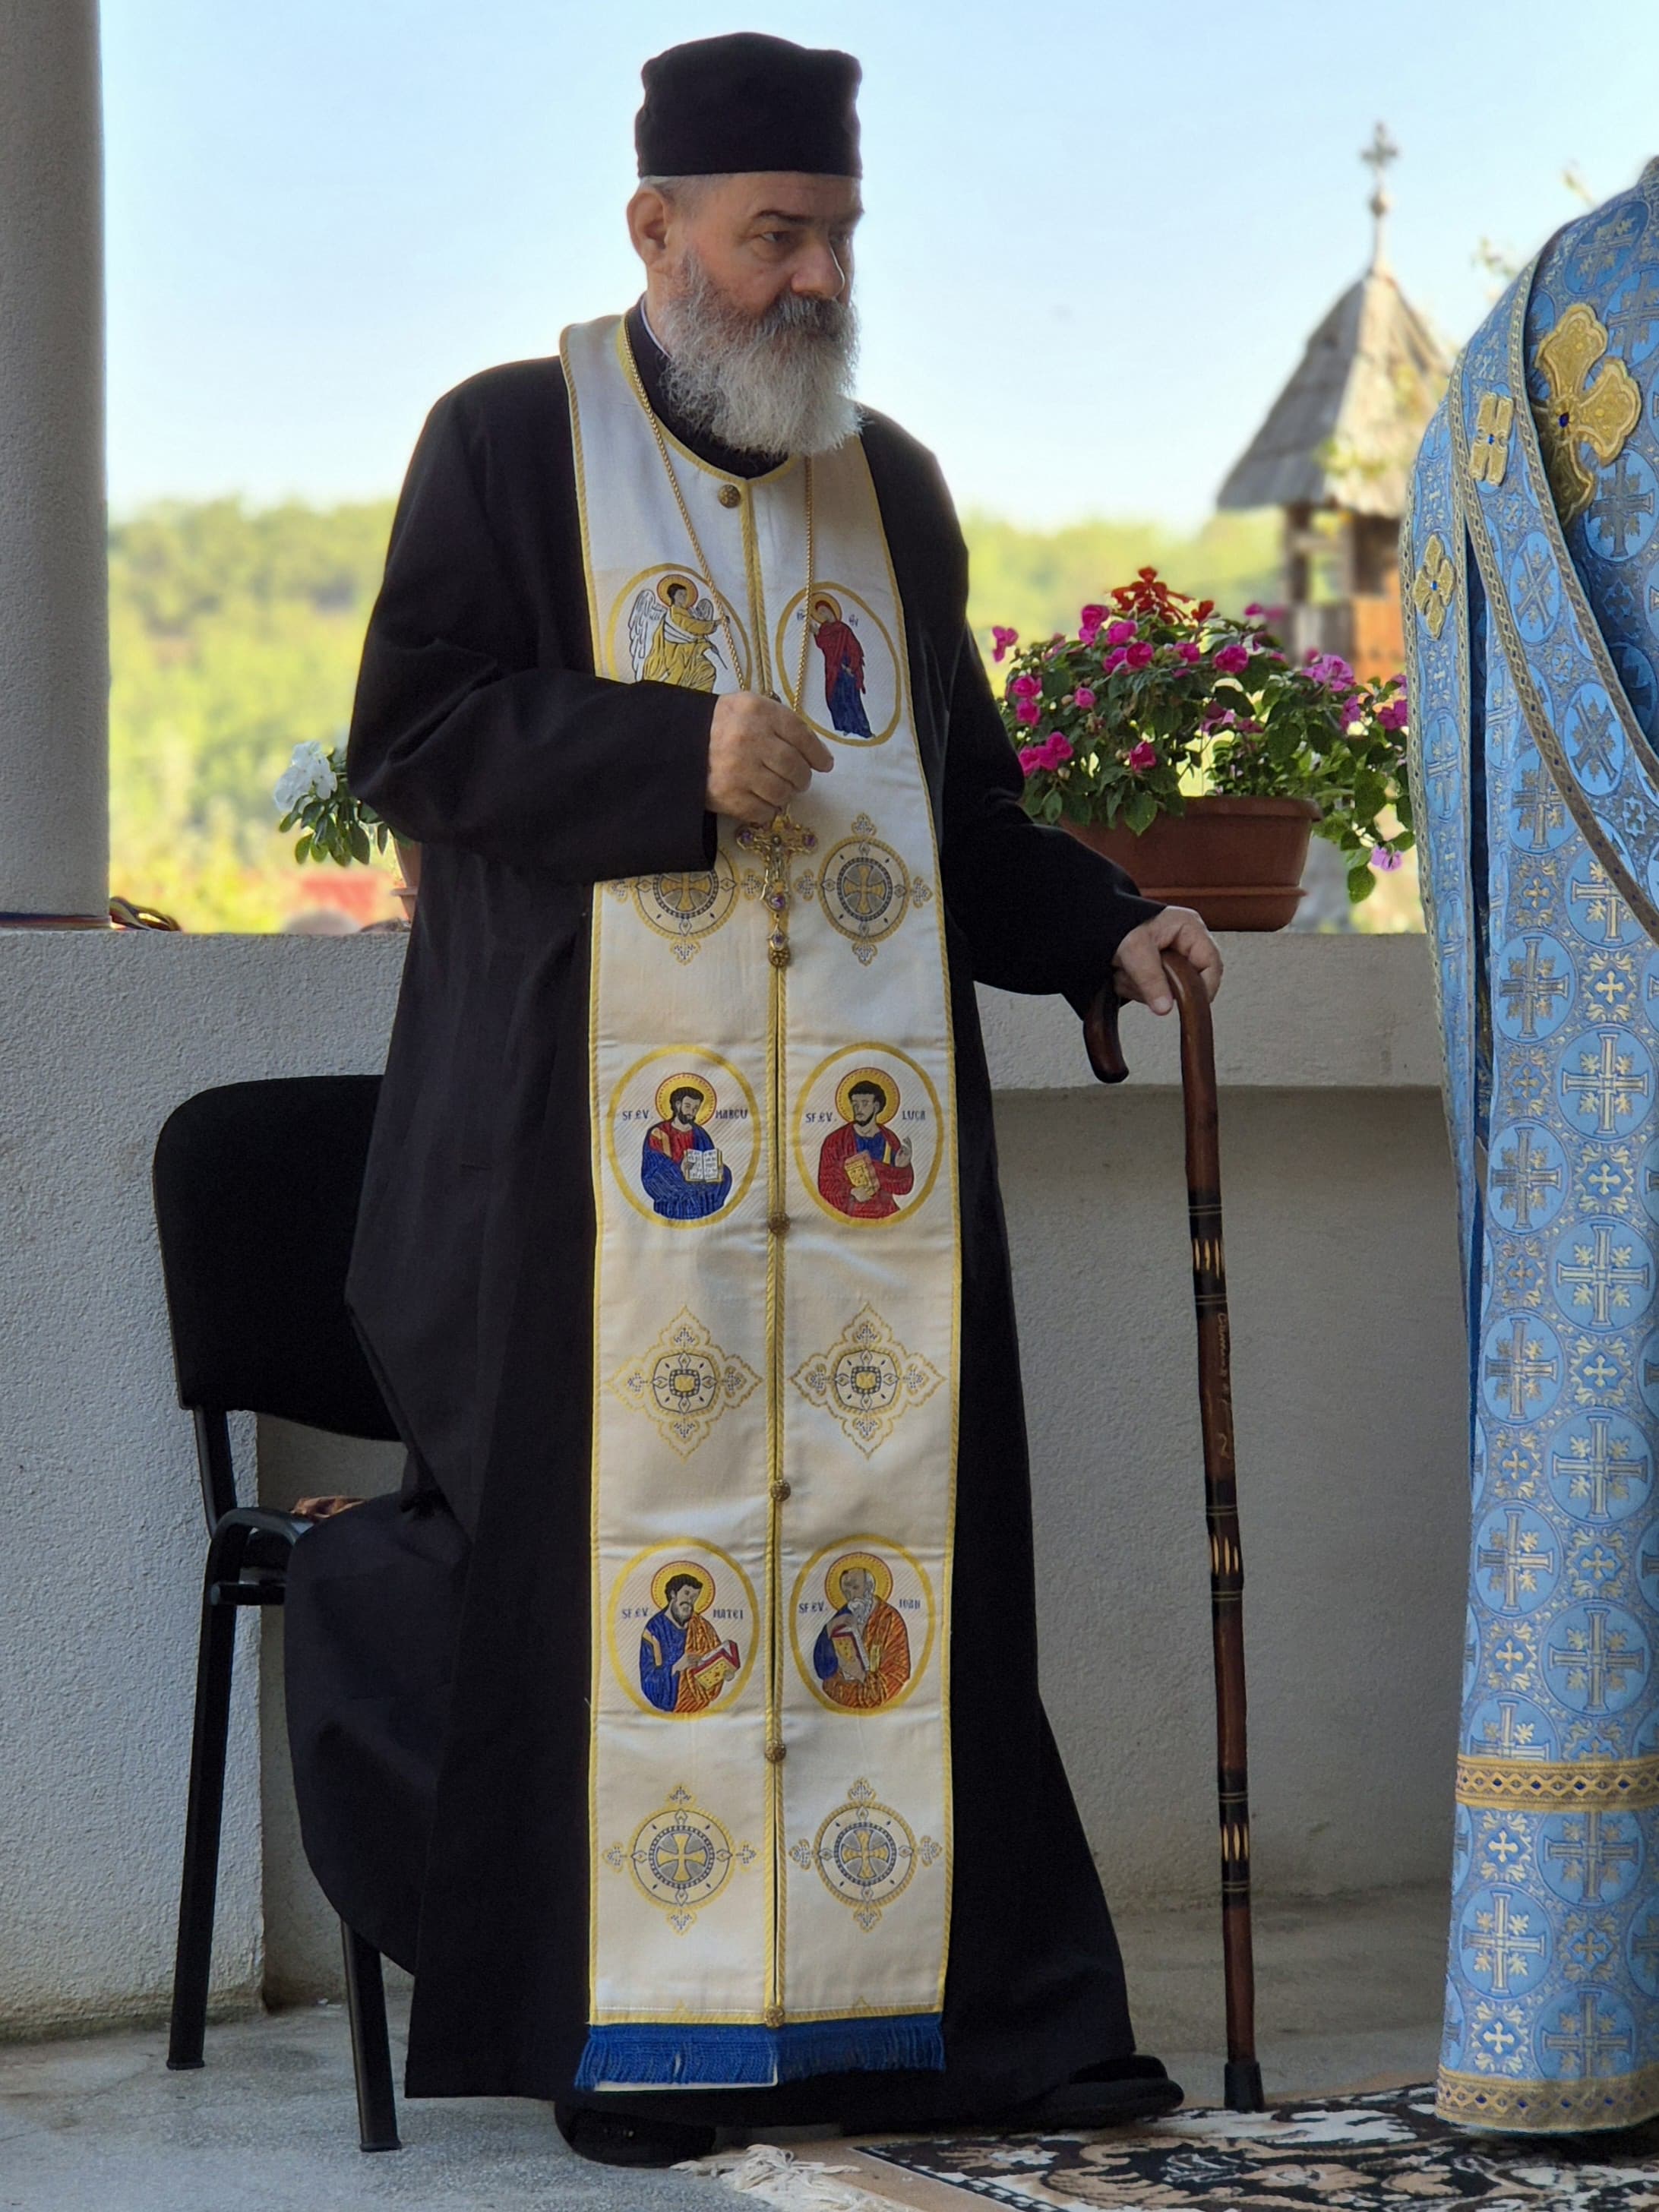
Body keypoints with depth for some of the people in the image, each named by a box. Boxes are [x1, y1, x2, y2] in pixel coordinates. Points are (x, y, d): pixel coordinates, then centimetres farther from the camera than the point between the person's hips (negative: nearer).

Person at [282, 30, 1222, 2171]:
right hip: (602, 1125, -4)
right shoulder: (509, 445, 3)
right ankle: (634, 2029, 2)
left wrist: (1105, 927, 2)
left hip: (869, 1131, 4)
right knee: (626, 1544, -5)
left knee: (886, 1529, 1)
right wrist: (677, 754, -15)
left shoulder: (891, 488, 16)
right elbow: (408, 740, -4)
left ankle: (903, 1998, 5)